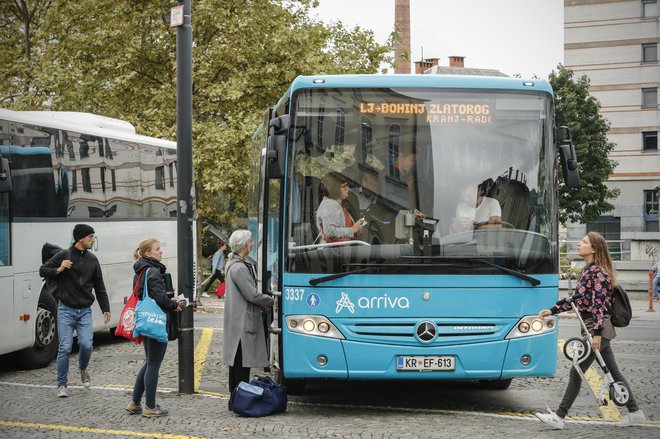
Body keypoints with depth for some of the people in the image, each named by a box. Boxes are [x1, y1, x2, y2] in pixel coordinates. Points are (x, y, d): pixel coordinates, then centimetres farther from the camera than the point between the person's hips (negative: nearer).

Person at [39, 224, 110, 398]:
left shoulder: (92, 260, 10)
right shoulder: (63, 255, -3)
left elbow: (99, 287, 15)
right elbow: (43, 270, 1)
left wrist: (105, 308, 12)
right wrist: (59, 270, -17)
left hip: (85, 311, 3)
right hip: (66, 310, -3)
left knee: (87, 344, -9)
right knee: (65, 348, -5)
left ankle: (83, 369, 23)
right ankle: (62, 385, 7)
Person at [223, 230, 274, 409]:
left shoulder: (232, 264, 16)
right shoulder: (239, 268, -18)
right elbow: (252, 295, -18)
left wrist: (261, 305, 10)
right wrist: (270, 301, -2)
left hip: (237, 321, 11)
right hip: (243, 322, -11)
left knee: (237, 362, 14)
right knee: (242, 363, -6)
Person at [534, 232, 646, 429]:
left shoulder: (597, 272, -16)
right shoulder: (588, 270, 13)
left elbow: (600, 304, -20)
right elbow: (577, 300, 19)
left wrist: (597, 334, -24)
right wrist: (552, 310, 15)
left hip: (597, 327, -10)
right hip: (599, 329, 10)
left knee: (576, 372, -5)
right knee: (613, 372, 13)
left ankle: (559, 417, -1)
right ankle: (634, 412, 20)